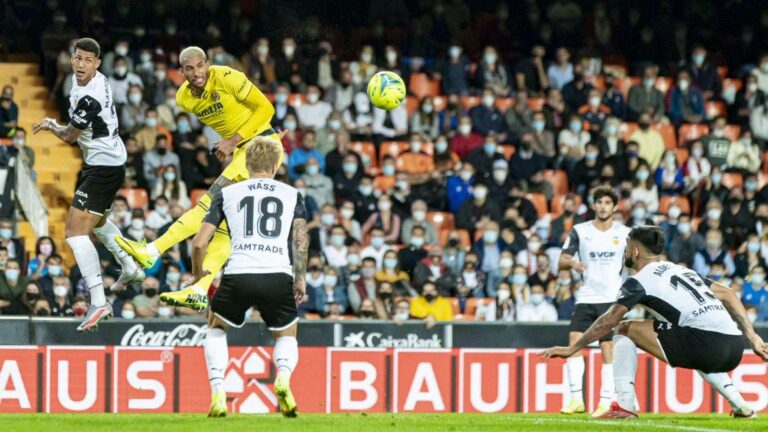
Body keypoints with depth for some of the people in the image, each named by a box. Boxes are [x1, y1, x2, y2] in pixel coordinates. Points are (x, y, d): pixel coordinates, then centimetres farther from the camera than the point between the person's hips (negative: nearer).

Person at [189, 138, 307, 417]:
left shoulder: (227, 194, 16)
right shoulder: (292, 195, 17)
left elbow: (199, 243, 12)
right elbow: (300, 240, 3)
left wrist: (198, 273, 30)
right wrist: (300, 279, 10)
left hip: (238, 275, 0)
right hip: (279, 276, 0)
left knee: (216, 329, 27)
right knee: (286, 336, 24)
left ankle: (218, 394, 8)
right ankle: (283, 377, -10)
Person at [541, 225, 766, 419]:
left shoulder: (640, 281, 5)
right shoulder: (680, 270, 27)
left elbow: (609, 321, 2)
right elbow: (727, 294, 24)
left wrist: (572, 348, 10)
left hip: (705, 344, -7)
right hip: (735, 349, 7)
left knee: (625, 329, 7)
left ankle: (624, 405, -1)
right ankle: (740, 405, 26)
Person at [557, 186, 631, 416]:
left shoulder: (625, 233, 4)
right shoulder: (580, 231, 3)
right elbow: (561, 261, 1)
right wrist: (571, 262, -21)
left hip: (613, 299, -1)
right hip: (586, 298, 1)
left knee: (608, 348, -6)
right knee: (574, 339, -14)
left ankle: (606, 402, -2)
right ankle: (576, 399, -12)